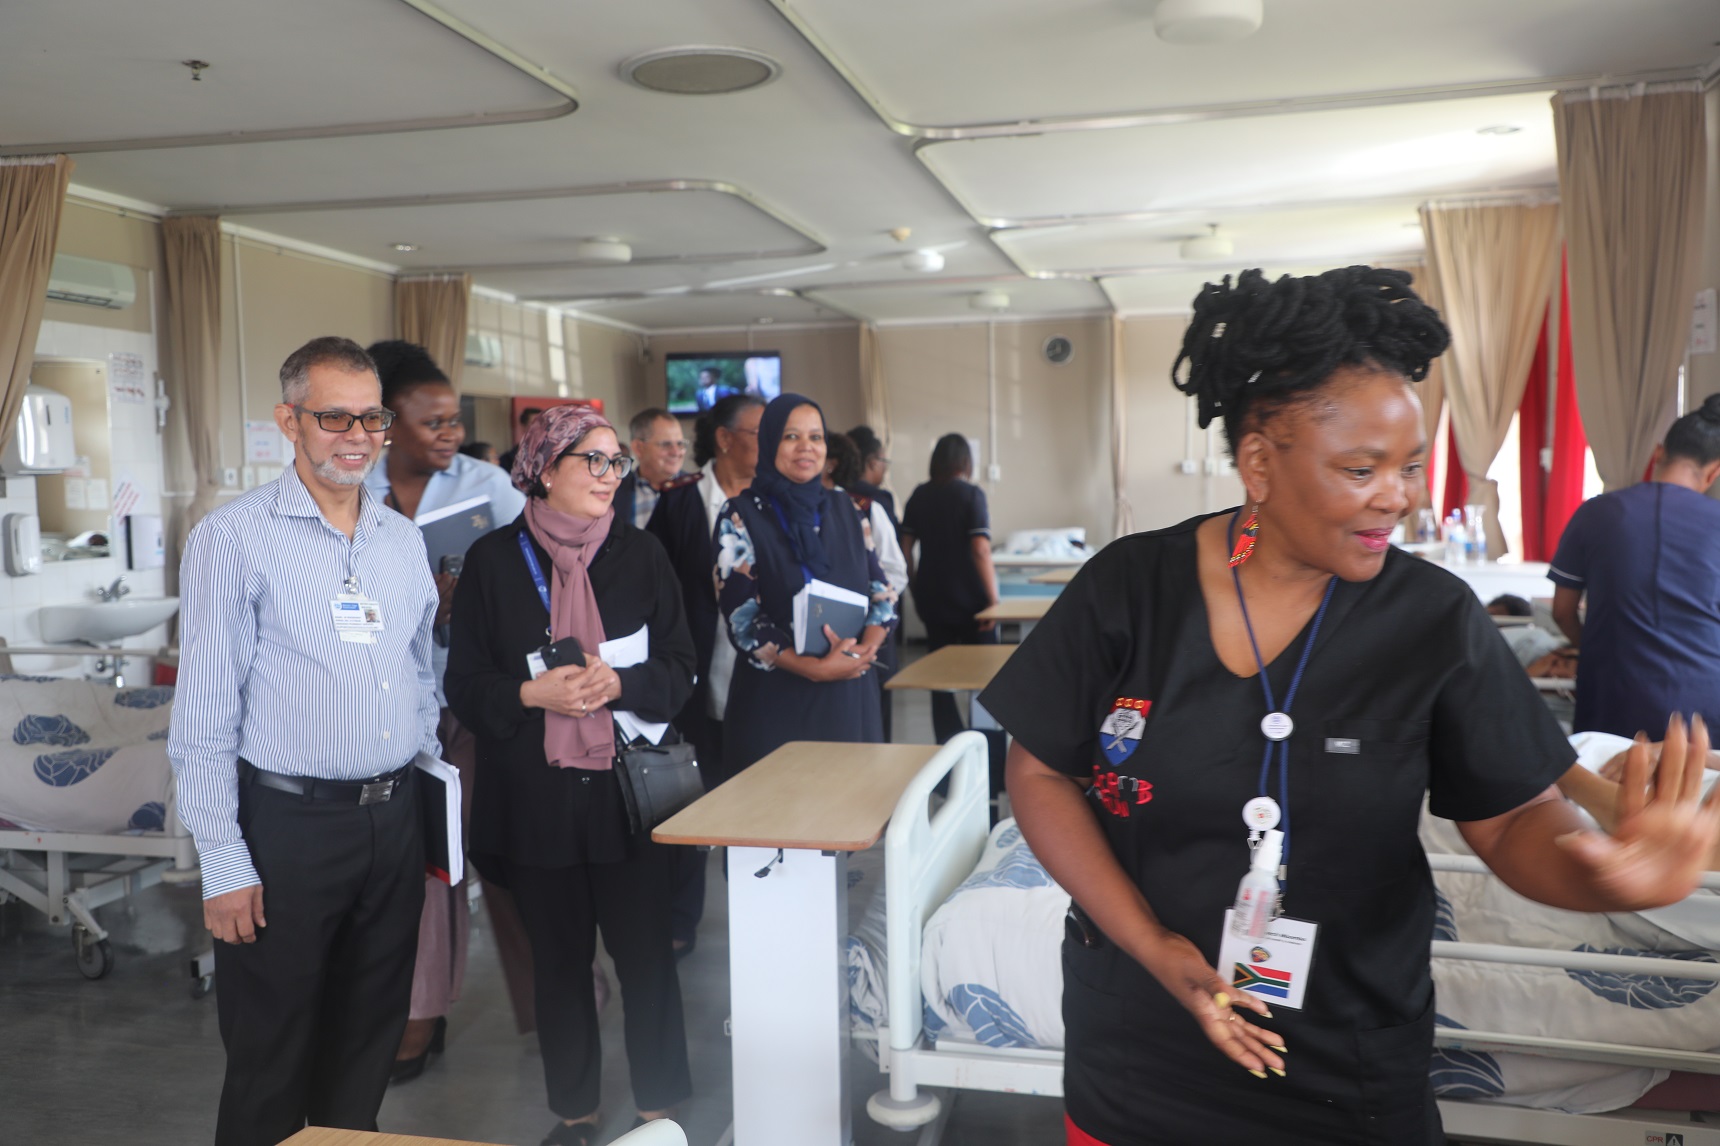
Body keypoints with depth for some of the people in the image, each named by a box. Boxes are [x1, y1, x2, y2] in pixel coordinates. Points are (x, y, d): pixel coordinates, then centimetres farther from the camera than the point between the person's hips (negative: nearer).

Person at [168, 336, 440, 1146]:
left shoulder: (403, 539, 9)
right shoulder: (233, 539, -9)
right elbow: (203, 716, -10)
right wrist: (224, 862, -13)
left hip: (395, 820, 5)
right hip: (289, 826, -5)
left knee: (370, 1044, 17)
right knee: (272, 1061, 7)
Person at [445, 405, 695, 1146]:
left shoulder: (641, 554, 2)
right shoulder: (493, 560, 0)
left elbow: (680, 668, 2)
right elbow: (465, 685, 1)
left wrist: (618, 683, -16)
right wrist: (532, 695, -17)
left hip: (628, 787, 0)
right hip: (535, 796, 0)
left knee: (645, 952, 3)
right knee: (559, 959, 12)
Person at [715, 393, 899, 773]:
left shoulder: (843, 508, 10)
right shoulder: (742, 516, -4)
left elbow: (881, 589, 8)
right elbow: (741, 616, -12)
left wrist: (867, 647, -13)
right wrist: (816, 668, -22)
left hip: (850, 698, 4)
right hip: (778, 701, -4)